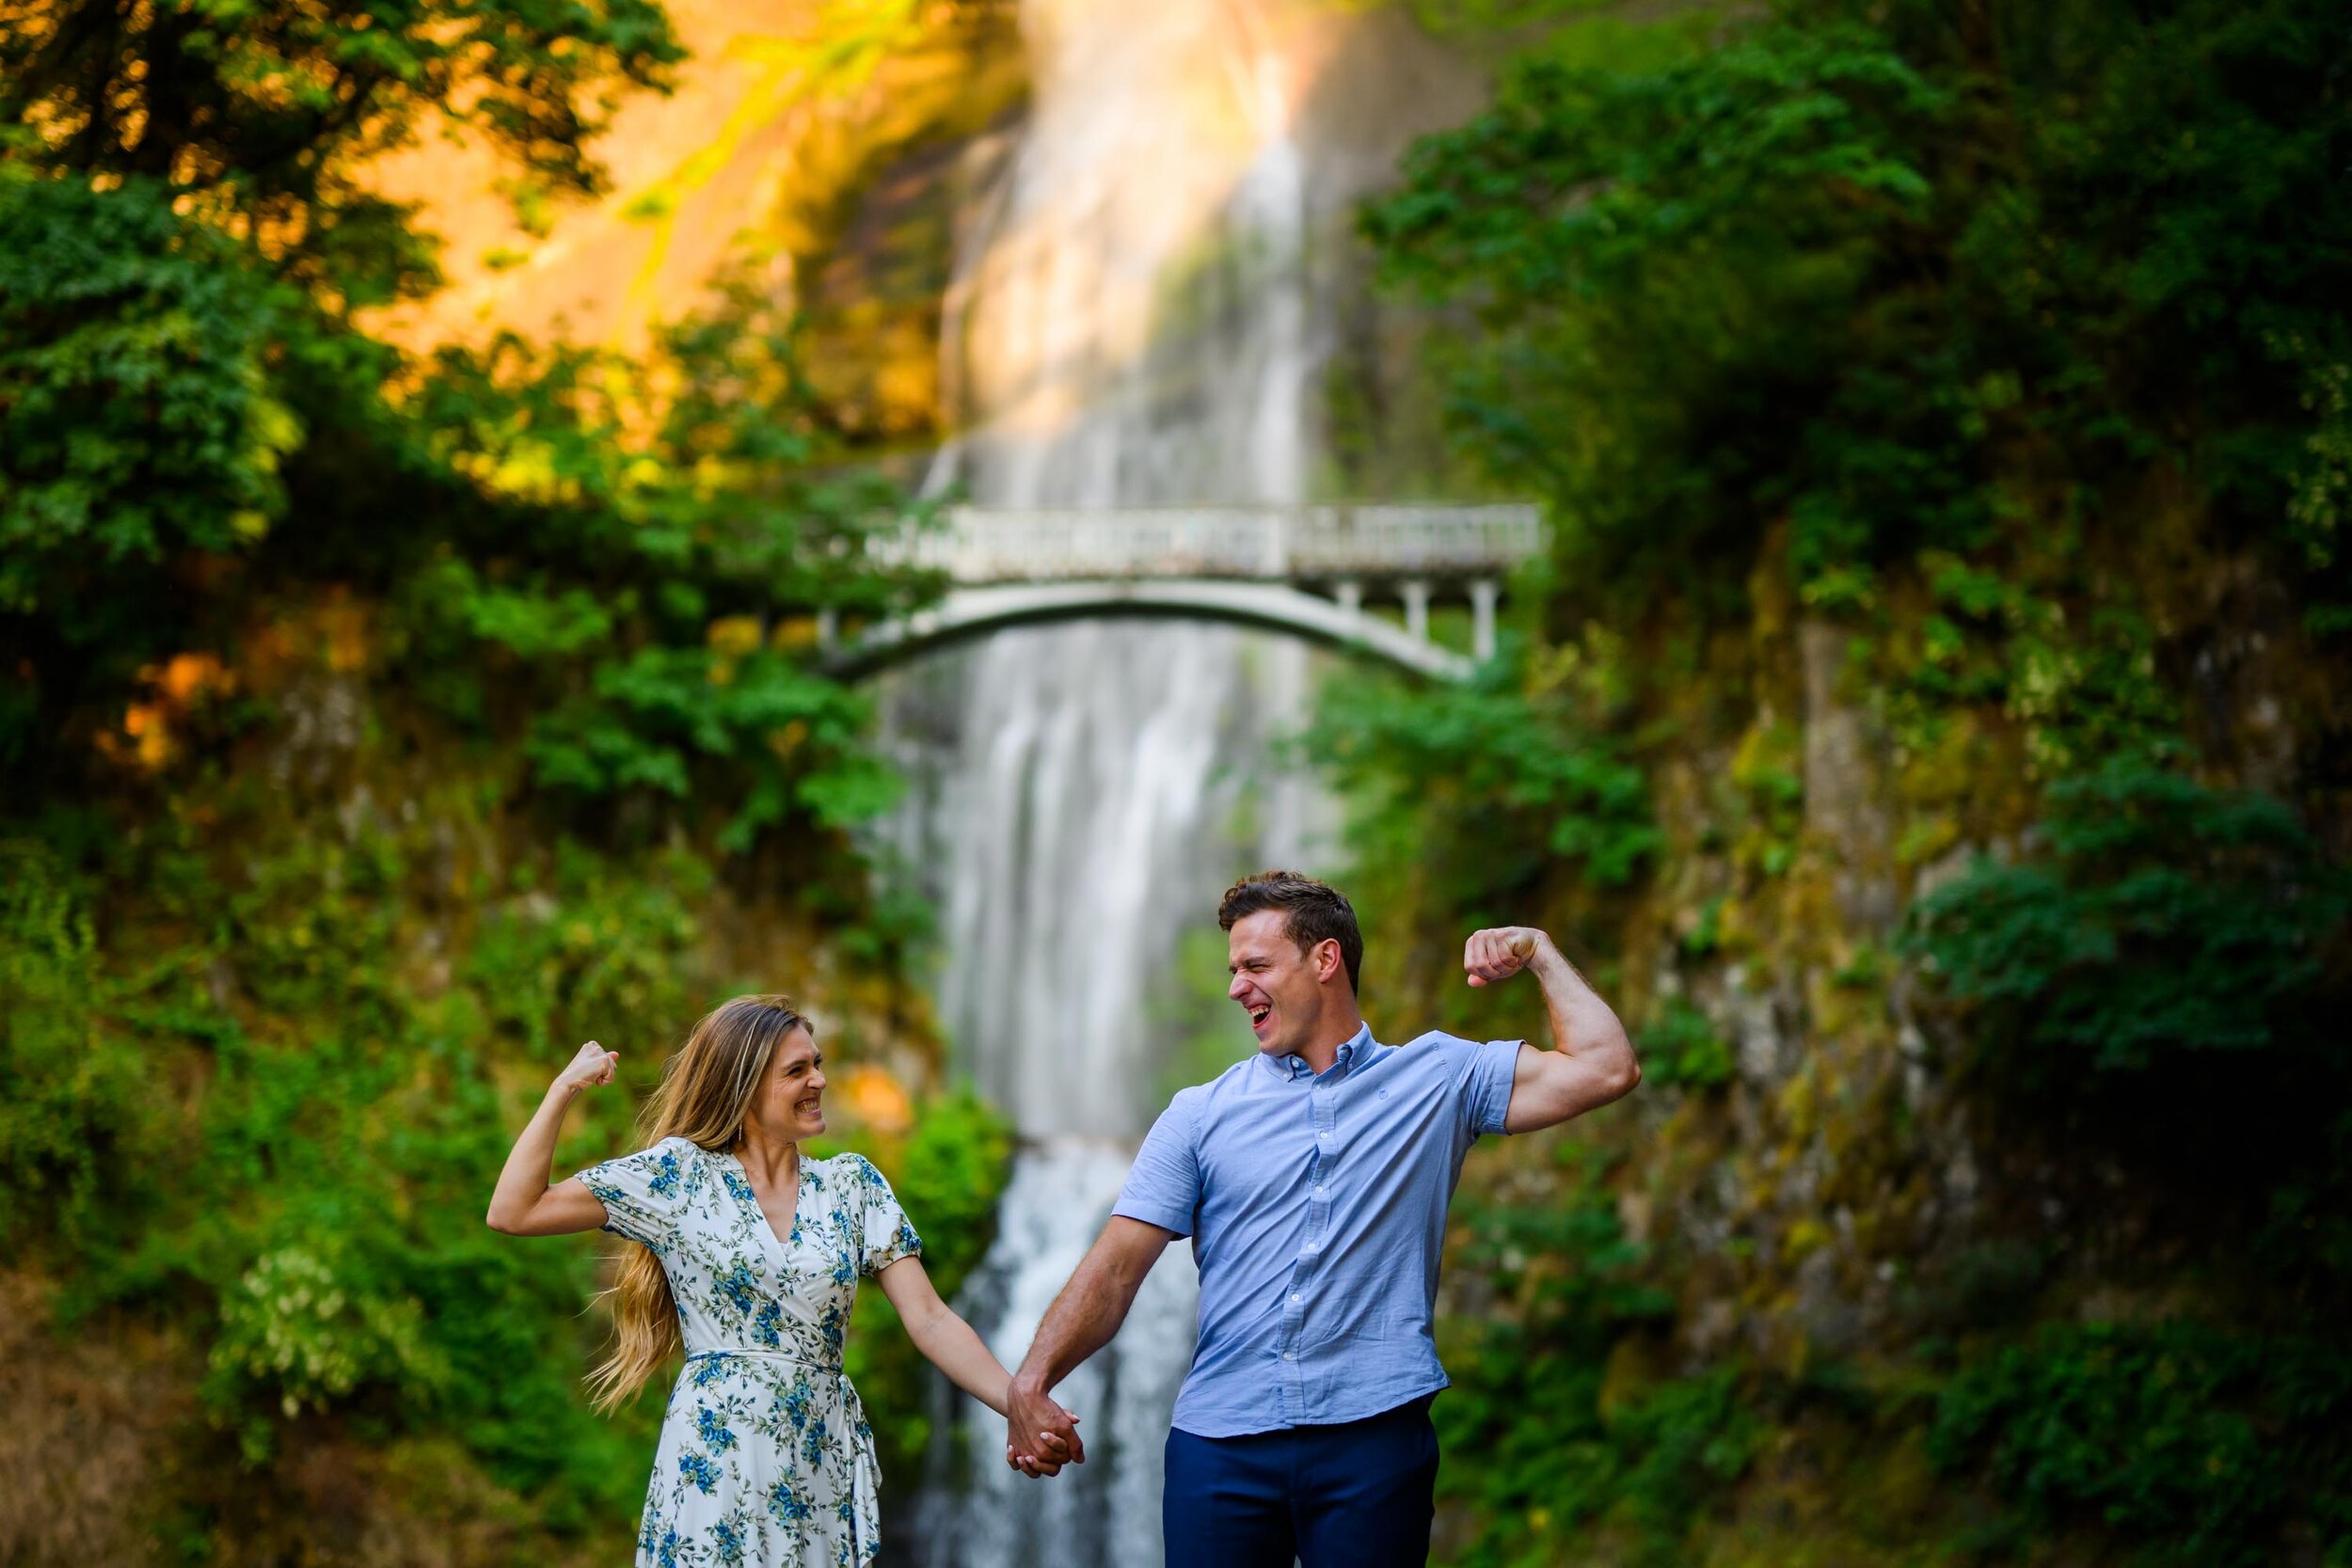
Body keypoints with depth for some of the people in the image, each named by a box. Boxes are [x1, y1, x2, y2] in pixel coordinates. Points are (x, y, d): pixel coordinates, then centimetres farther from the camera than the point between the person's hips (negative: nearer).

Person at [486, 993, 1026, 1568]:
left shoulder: (852, 1183, 8)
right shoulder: (681, 1174, 2)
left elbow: (930, 1320, 1)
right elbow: (512, 1213, -1)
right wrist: (564, 1089, -2)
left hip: (826, 1466, 2)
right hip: (716, 1460, -2)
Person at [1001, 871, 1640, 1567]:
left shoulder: (1436, 1078, 9)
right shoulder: (1200, 1114, 9)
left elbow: (1604, 1068, 4)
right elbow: (1115, 1267, 1)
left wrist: (1537, 952, 6)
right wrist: (1031, 1383, -13)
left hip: (1373, 1437, -1)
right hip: (1220, 1445, 1)